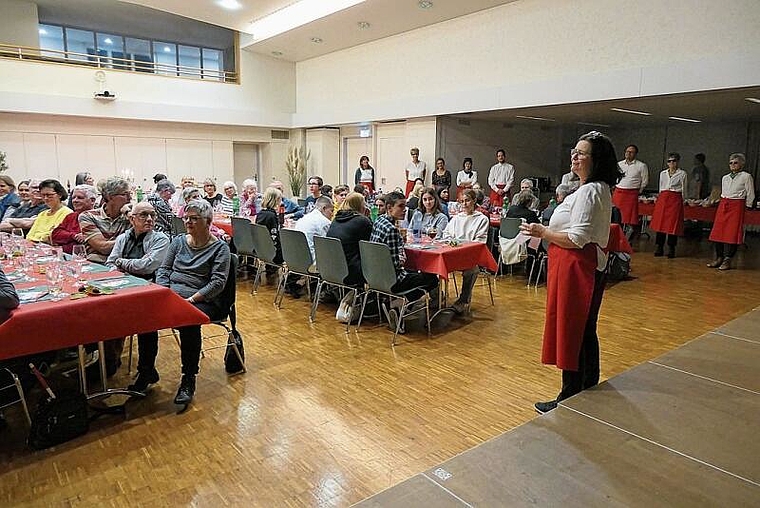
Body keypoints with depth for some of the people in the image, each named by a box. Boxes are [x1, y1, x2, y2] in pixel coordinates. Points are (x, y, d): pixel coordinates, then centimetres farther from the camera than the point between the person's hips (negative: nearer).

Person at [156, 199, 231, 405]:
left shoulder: (219, 248, 1)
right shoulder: (178, 241, 18)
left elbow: (218, 282, -8)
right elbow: (163, 269, 15)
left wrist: (192, 299, -19)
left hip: (202, 301, -5)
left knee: (188, 321, -36)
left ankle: (188, 380, -22)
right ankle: (147, 370, -10)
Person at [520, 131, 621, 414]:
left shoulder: (589, 191, -18)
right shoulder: (599, 189, 16)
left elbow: (577, 238, -24)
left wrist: (543, 232, -12)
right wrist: (547, 230, 14)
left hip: (577, 268, -11)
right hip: (590, 265, 11)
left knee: (570, 331, -2)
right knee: (585, 332, 19)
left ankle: (570, 399, 10)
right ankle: (589, 391, 33)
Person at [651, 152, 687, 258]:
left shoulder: (682, 174, 4)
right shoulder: (663, 173, 13)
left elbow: (683, 190, 6)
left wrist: (682, 201, 3)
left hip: (675, 199, -3)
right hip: (662, 198, 3)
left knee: (673, 224, -3)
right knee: (660, 223, 1)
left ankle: (671, 249, 4)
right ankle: (659, 247, 8)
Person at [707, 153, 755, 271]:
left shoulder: (746, 177, 0)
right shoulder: (725, 178, 15)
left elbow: (750, 195, 1)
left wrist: (747, 207, 1)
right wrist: (724, 203, 15)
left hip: (737, 206, -5)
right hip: (723, 205, 5)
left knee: (732, 234, -7)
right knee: (718, 233, 2)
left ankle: (727, 261, -3)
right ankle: (719, 258, 9)